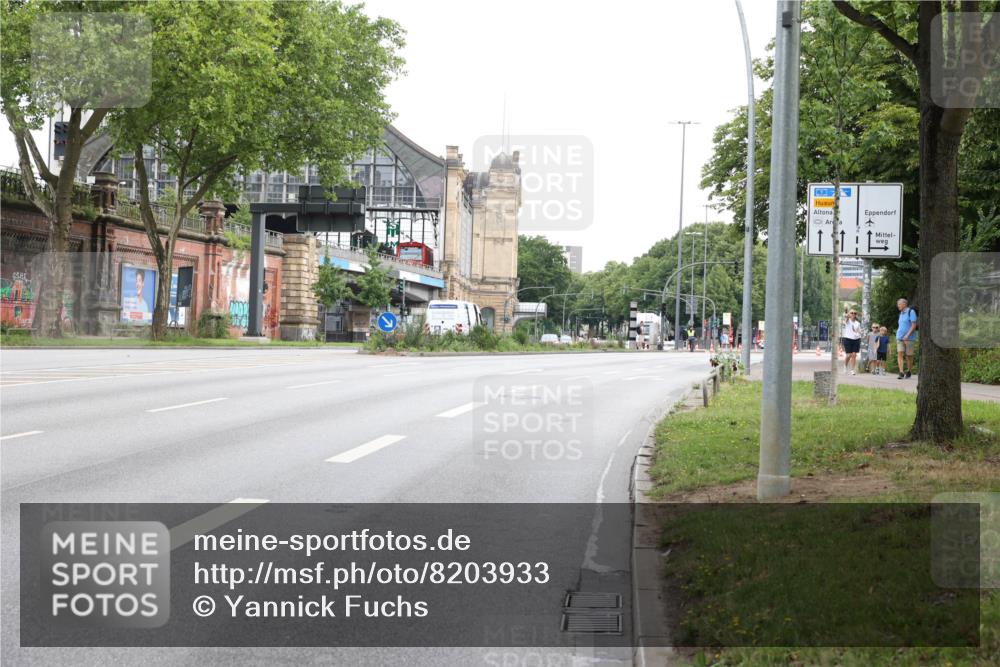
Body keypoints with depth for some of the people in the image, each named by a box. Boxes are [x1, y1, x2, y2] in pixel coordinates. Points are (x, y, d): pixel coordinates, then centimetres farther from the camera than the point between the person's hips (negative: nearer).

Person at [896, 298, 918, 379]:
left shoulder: (911, 312, -7)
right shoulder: (901, 314, 15)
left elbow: (914, 325, -13)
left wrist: (907, 335, -21)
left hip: (909, 338, -6)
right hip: (900, 338, 6)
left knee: (909, 356, 3)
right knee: (900, 354, -12)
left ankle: (909, 372, 20)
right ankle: (901, 372, -19)